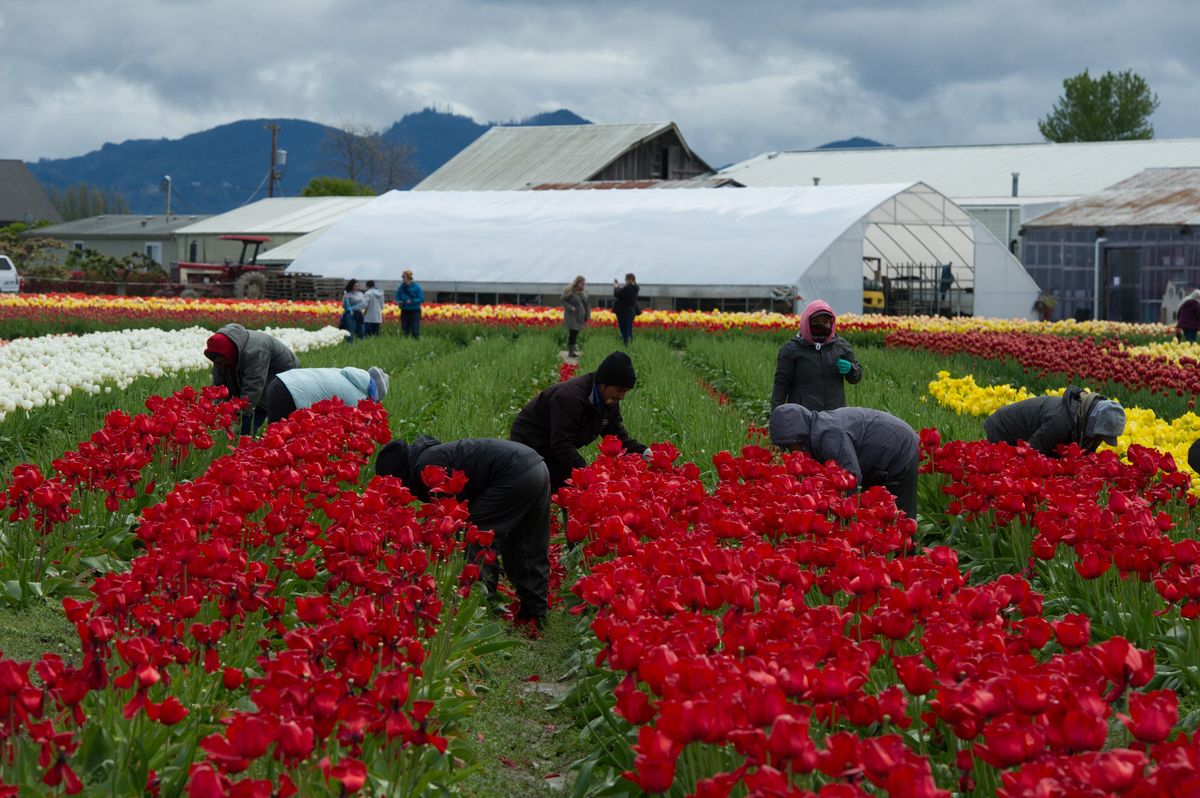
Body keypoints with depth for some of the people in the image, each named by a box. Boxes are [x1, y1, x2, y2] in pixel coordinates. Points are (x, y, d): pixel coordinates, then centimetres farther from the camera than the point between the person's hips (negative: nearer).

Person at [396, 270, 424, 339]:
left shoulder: (416, 287, -6)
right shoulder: (401, 288, 4)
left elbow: (421, 299, -7)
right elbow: (397, 299, 11)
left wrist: (412, 301, -21)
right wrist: (398, 302, -13)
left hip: (415, 312, -3)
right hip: (404, 312, 3)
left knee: (415, 332, -8)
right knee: (405, 332, 4)